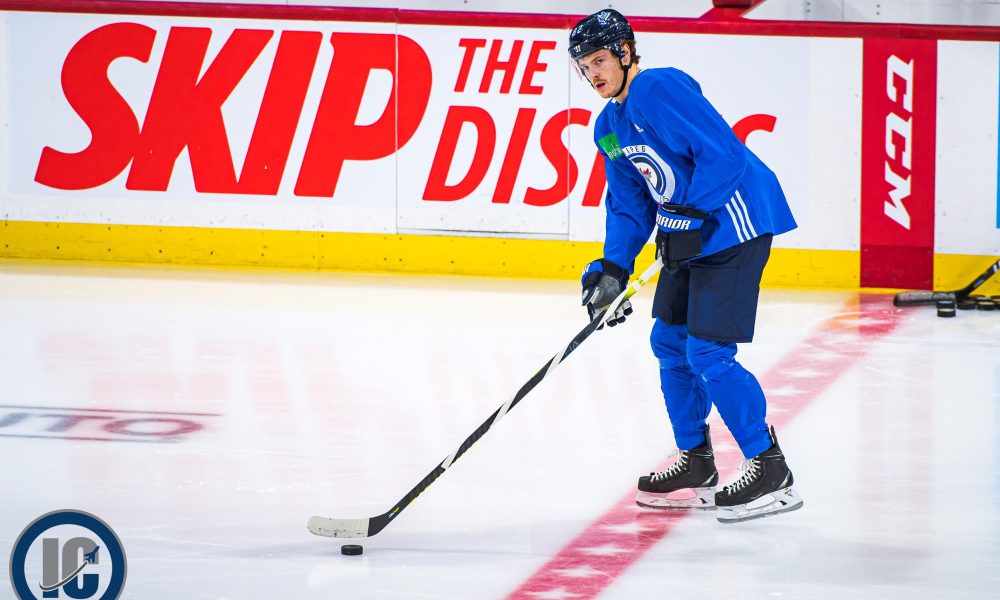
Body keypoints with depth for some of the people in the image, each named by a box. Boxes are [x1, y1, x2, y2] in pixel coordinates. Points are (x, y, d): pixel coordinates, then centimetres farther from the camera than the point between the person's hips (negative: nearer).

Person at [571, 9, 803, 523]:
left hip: (733, 224, -10)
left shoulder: (660, 90, -18)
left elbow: (724, 154, -24)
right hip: (688, 231, 10)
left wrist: (689, 220, -23)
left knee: (707, 351, -13)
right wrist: (612, 270, 4)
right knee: (669, 340, 14)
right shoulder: (609, 128, 13)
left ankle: (769, 469, -6)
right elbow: (628, 205, 16)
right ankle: (695, 464, 25)